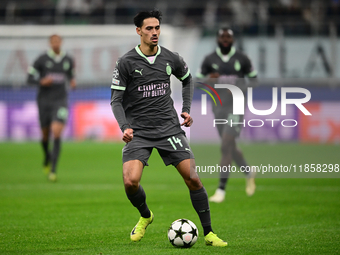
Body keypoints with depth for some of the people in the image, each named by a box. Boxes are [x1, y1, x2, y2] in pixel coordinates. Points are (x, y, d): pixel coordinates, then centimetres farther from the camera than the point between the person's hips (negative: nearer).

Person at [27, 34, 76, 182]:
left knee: (57, 133, -16)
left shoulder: (68, 60, 4)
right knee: (45, 134, 10)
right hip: (44, 101, 0)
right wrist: (42, 82, -20)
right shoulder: (42, 60, -4)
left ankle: (53, 170, -16)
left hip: (60, 101, 0)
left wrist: (72, 82, -2)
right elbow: (30, 78, -1)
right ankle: (47, 156, 45)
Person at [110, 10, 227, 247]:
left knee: (192, 177, -7)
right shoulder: (126, 63, -6)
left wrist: (187, 109, 14)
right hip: (138, 131, -2)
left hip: (169, 127, 2)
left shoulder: (171, 59, 3)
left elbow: (187, 78, 24)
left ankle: (209, 233, 4)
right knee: (131, 181, -19)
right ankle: (145, 216, 14)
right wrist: (125, 127, -19)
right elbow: (116, 99, -4)